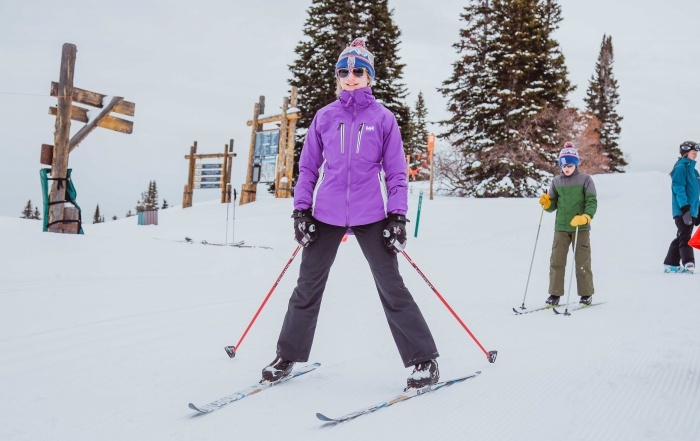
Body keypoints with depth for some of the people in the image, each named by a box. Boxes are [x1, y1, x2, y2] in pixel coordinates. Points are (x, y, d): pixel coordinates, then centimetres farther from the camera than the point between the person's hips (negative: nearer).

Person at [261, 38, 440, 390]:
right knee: (307, 287, 10)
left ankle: (424, 360, 10)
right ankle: (287, 356, 25)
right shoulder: (324, 117, 6)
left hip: (371, 215, -2)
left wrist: (398, 216, -5)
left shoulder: (383, 119, 1)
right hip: (326, 214, 2)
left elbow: (396, 171, 3)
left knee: (391, 288, 0)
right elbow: (308, 166, 10)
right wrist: (301, 209, 2)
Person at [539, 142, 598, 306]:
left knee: (582, 261, 2)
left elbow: (592, 202, -7)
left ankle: (586, 294, 15)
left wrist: (586, 217, -24)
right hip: (561, 228, 3)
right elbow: (553, 205, 11)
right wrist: (546, 203, -11)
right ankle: (555, 294, 7)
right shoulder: (556, 182, 9)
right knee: (556, 260, -1)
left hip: (581, 227, -3)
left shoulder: (585, 179, 0)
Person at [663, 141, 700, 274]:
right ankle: (689, 263, -25)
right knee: (685, 237, -16)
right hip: (682, 211, -9)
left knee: (681, 237, 10)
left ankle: (671, 264, 15)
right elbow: (678, 188, -16)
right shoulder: (681, 167, -6)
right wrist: (685, 207, -25)